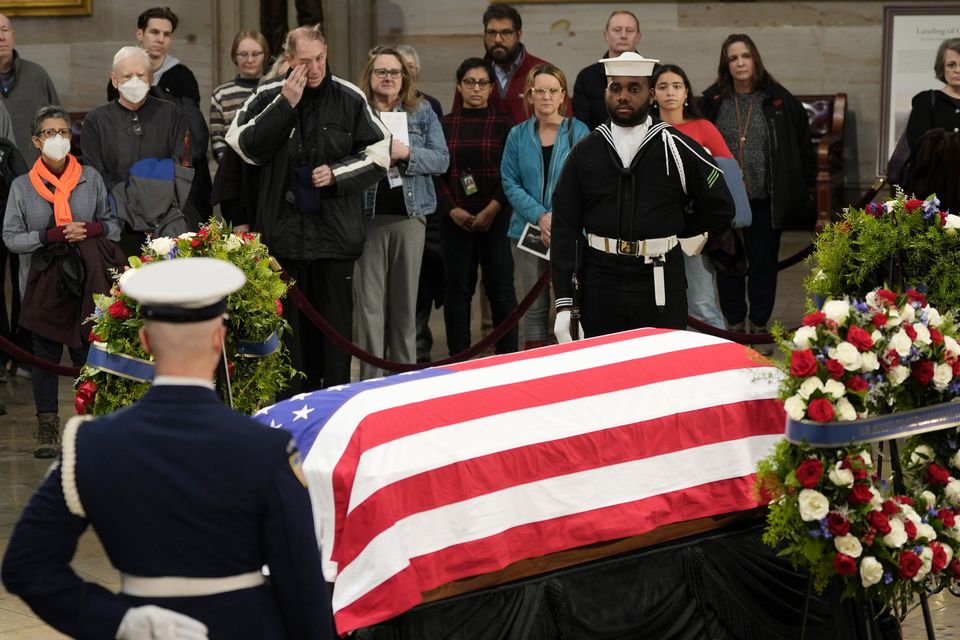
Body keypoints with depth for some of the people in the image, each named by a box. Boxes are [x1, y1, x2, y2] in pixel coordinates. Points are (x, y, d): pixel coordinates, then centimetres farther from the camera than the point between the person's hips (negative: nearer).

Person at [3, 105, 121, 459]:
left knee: (87, 353, -2)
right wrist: (52, 235, -15)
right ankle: (47, 425, 11)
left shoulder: (90, 178, 4)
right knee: (45, 354, 4)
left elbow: (113, 225, 9)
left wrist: (91, 230, -13)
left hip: (86, 283, 0)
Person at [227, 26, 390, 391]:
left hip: (335, 228, -1)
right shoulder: (269, 96, 3)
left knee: (336, 316, 3)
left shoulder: (349, 99, 0)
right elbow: (244, 145, -9)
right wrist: (284, 105, -13)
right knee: (293, 317, 8)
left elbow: (379, 155, 4)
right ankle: (299, 398, 15)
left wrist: (337, 174, -9)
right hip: (285, 227, 1)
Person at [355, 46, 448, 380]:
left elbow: (441, 159, 1)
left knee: (405, 299, 7)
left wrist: (406, 153, -13)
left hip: (410, 214, 2)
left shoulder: (422, 112, 10)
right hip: (367, 215, -2)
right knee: (370, 300, -4)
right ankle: (371, 379, 0)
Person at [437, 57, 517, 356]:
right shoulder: (445, 125, 8)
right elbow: (436, 173, 5)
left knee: (501, 287, -3)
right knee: (457, 287, 4)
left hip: (495, 217, -2)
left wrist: (492, 210, -13)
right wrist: (452, 210, -8)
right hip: (455, 218, 2)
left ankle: (507, 355, 2)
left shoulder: (503, 124, 3)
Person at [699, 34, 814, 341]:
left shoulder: (778, 100, -1)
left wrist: (802, 186, 2)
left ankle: (759, 323, 15)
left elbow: (802, 145, 5)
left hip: (766, 200, -1)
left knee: (764, 263, 4)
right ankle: (735, 323, 18)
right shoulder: (712, 102, 1)